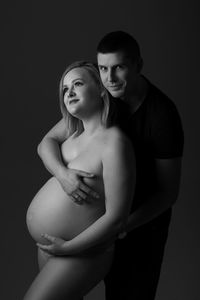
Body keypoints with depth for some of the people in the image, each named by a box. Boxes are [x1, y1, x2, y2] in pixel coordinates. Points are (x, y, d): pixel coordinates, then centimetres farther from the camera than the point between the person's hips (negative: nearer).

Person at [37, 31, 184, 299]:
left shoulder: (163, 115, -27)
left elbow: (169, 192, -20)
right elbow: (47, 143, -12)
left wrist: (124, 225, -32)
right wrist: (63, 174, -34)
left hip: (145, 218, -4)